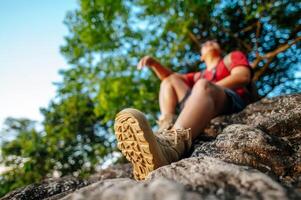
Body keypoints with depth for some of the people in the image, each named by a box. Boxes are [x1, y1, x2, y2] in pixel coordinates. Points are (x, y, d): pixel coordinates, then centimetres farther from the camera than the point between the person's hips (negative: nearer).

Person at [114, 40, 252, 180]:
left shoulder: (234, 56, 28)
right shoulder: (199, 76, 38)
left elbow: (243, 76, 6)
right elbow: (170, 78, 30)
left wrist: (210, 89, -3)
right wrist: (154, 63, 12)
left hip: (232, 101, -4)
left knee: (203, 85, -32)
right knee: (170, 80, 5)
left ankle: (170, 143, -63)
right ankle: (166, 130, -26)